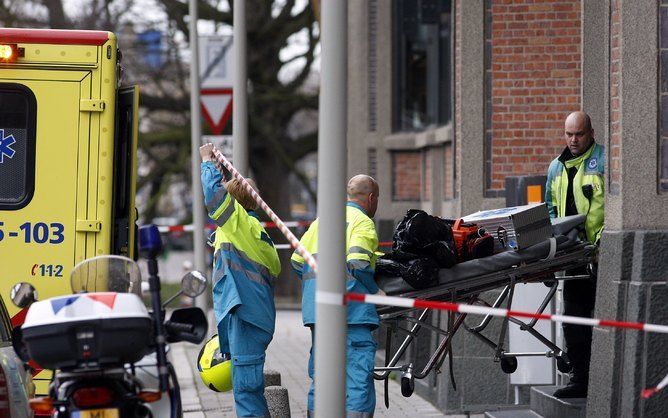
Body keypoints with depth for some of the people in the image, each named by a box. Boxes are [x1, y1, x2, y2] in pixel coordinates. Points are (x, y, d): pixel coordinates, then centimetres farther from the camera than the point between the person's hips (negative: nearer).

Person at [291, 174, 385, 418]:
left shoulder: (321, 220, 18)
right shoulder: (363, 222, -3)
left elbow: (297, 262, 16)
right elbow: (358, 265, -16)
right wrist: (376, 292, -5)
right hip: (351, 309, -7)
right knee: (358, 371, -6)